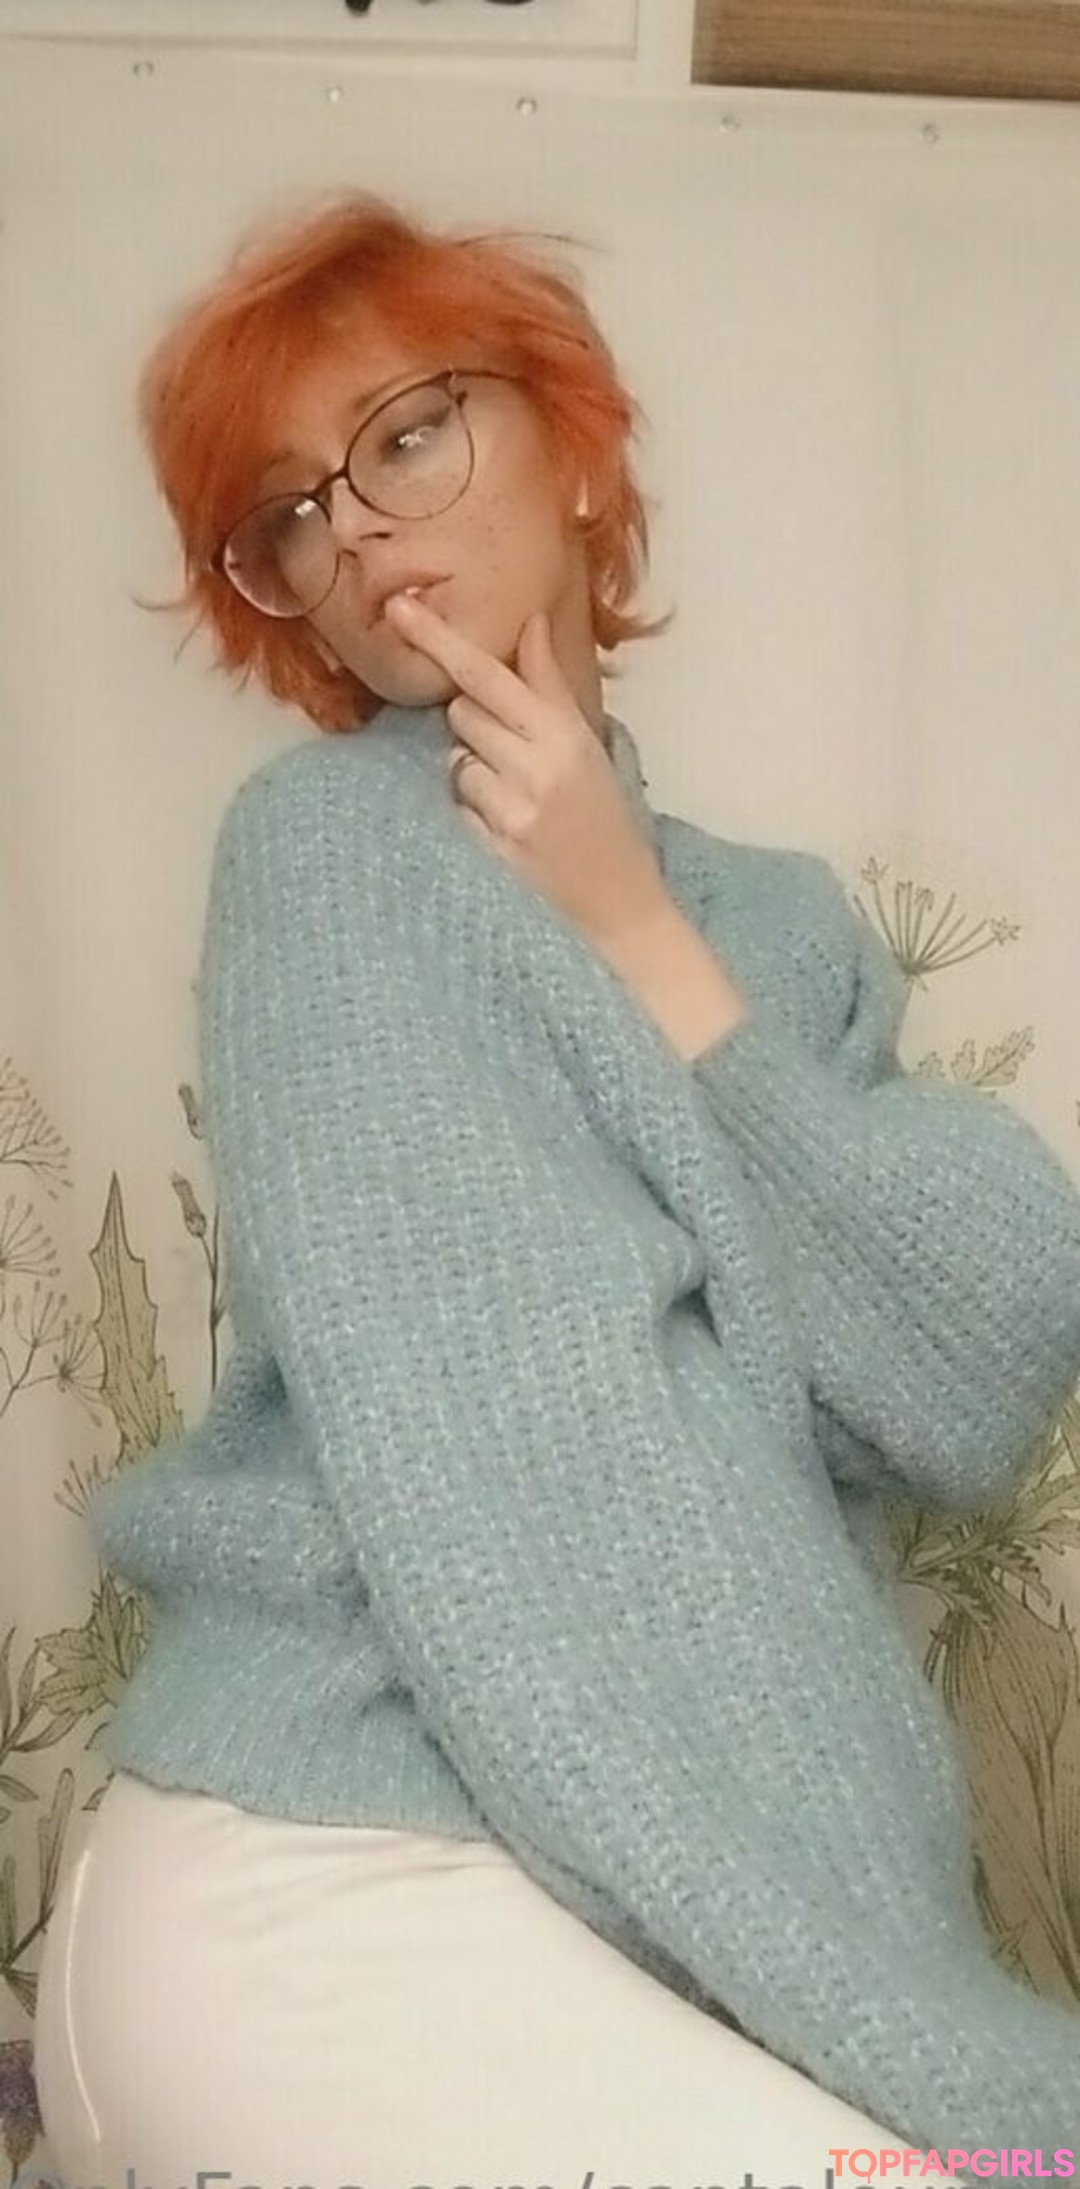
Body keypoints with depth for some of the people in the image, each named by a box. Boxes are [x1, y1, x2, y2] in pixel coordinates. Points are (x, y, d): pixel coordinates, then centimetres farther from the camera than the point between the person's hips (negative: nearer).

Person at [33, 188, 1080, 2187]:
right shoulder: (337, 834, -1)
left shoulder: (781, 917, 16)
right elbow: (487, 1453, -13)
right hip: (338, 1897, -6)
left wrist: (642, 939, -5)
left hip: (680, 1919, 6)